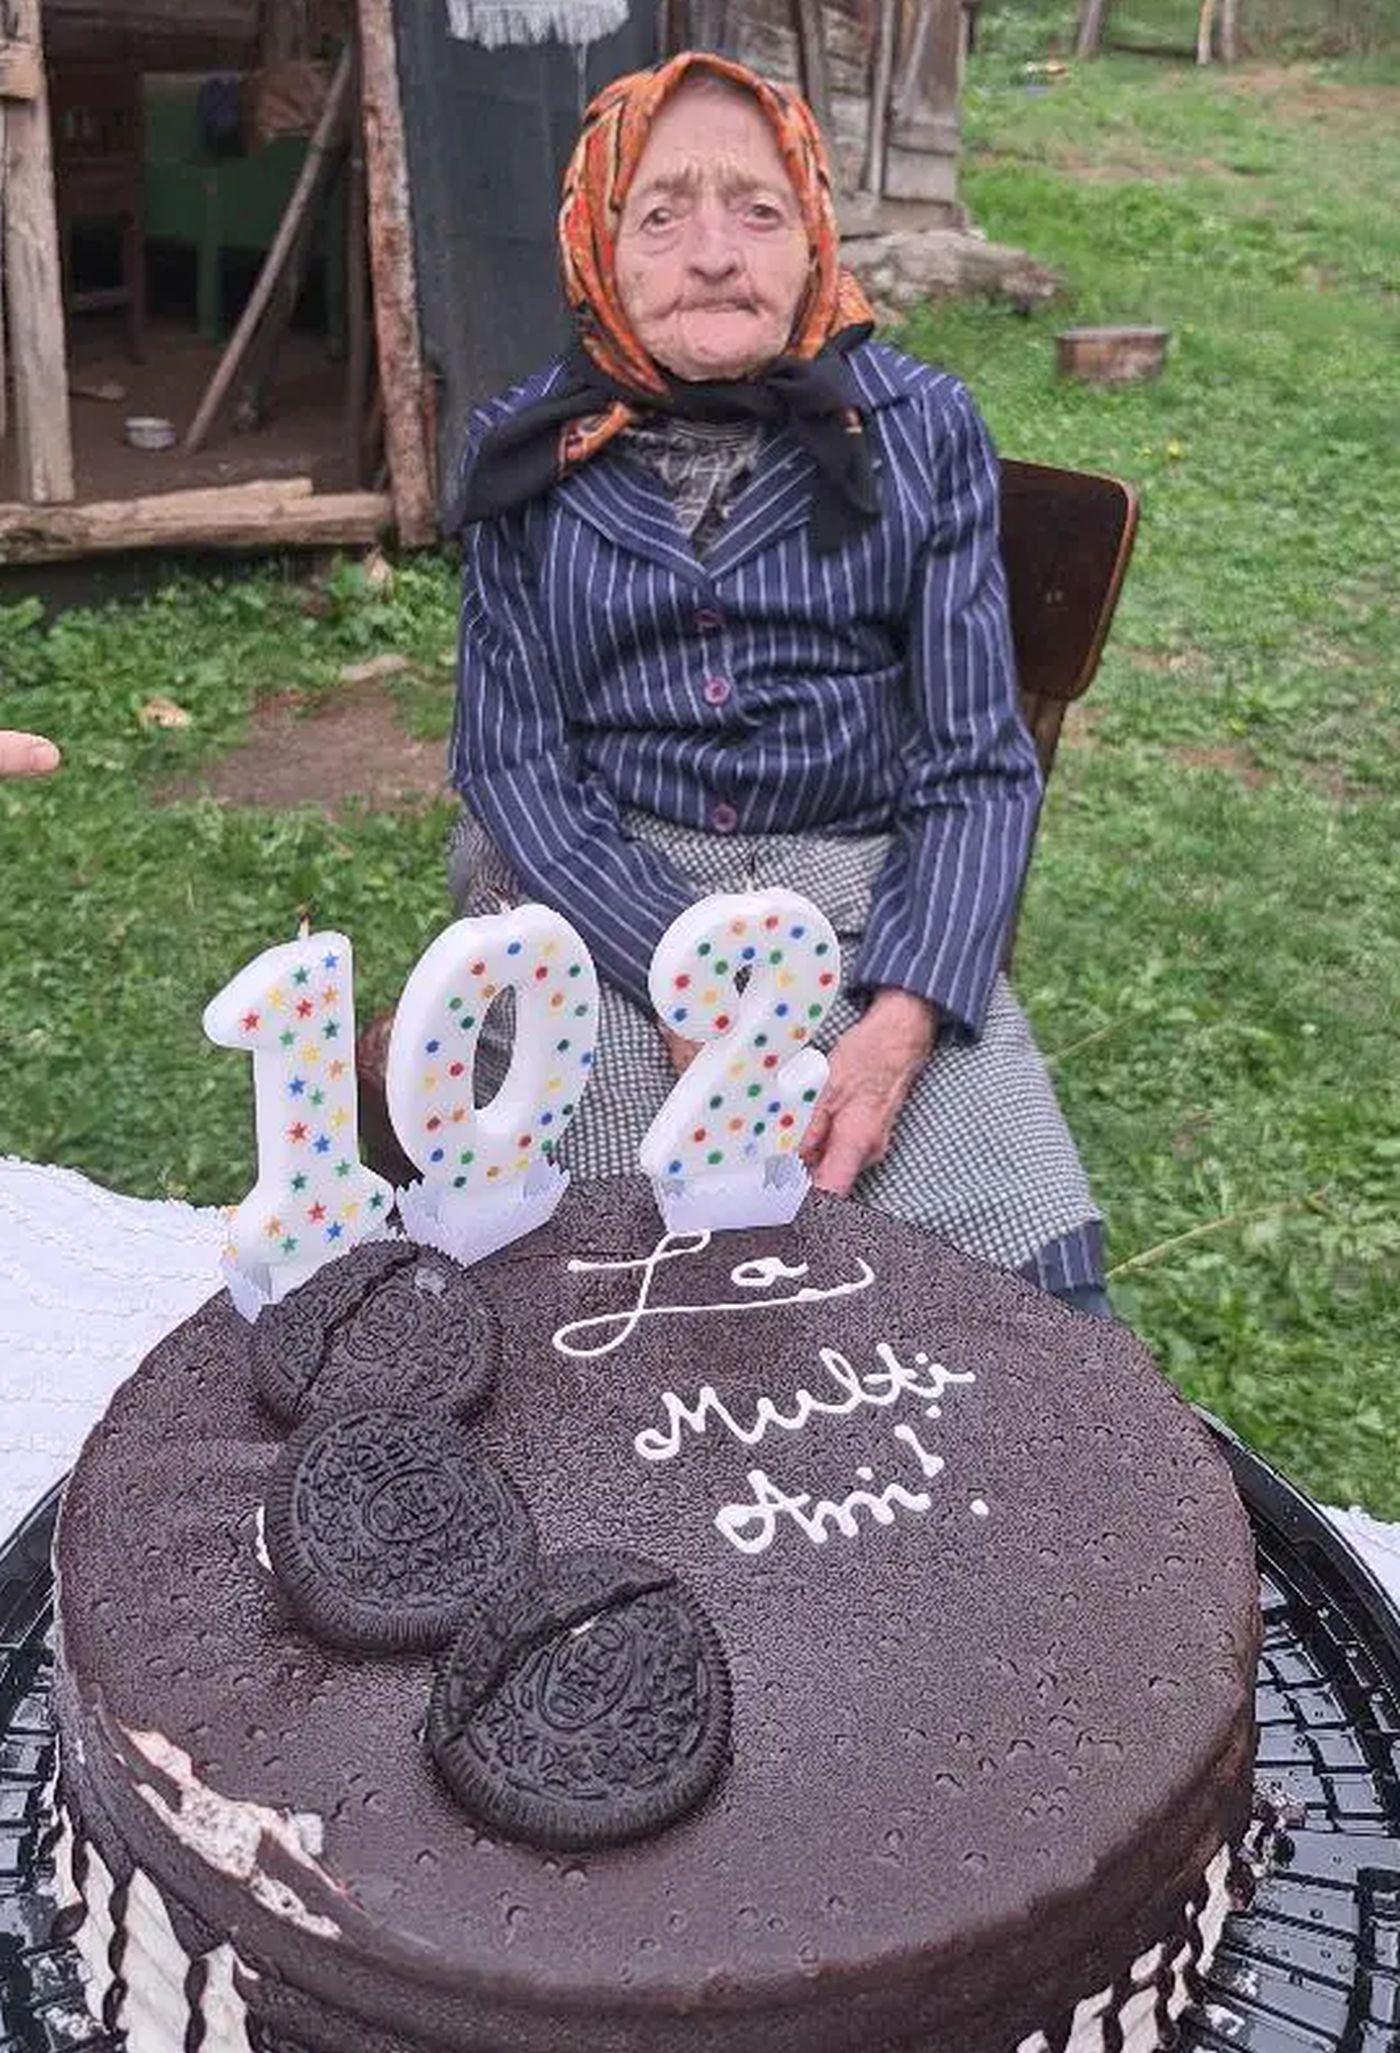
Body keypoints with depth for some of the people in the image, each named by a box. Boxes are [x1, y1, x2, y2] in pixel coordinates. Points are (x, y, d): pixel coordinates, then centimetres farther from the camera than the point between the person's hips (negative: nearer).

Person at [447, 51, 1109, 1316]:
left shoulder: (920, 434, 5)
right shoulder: (528, 452, 7)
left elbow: (975, 761, 0)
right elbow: (509, 755, 0)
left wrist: (900, 1023, -18)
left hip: (865, 897, 0)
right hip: (596, 893, 0)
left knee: (1034, 1281, -18)